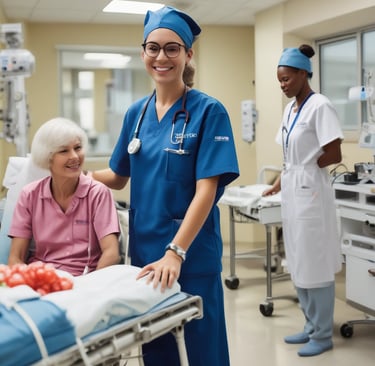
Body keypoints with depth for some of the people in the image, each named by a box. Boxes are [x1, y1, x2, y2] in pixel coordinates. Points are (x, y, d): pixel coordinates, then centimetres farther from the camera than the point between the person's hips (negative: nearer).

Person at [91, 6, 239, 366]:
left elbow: (206, 191, -18)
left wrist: (175, 253, -27)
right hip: (144, 247, 5)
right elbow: (118, 176, 17)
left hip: (192, 251, -5)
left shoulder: (208, 111, -10)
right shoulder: (136, 113, 6)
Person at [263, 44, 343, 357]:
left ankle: (323, 335, 13)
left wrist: (305, 169, -3)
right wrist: (279, 183, 5)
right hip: (292, 192, 9)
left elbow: (334, 156, -16)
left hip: (311, 192, -9)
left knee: (315, 264, 0)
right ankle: (312, 327, 28)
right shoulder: (290, 109, 12)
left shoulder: (320, 106, -13)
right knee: (299, 264, 15)